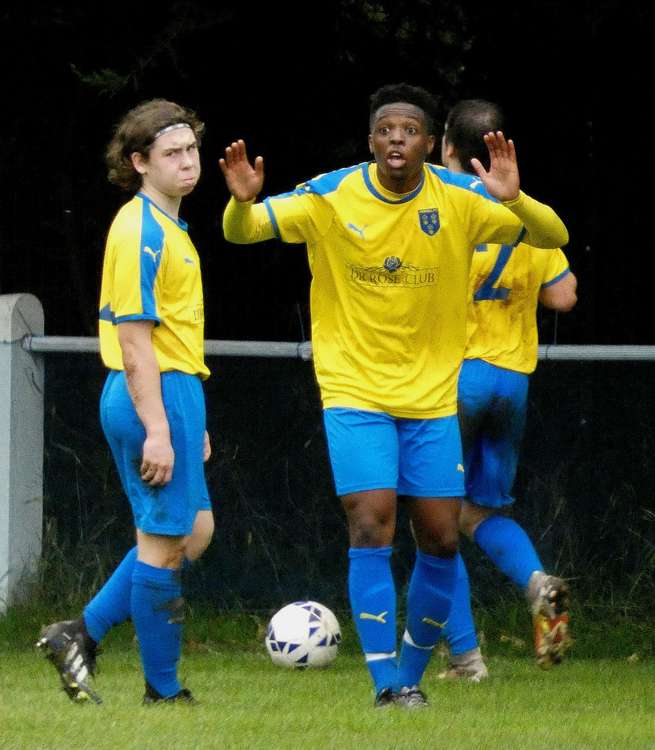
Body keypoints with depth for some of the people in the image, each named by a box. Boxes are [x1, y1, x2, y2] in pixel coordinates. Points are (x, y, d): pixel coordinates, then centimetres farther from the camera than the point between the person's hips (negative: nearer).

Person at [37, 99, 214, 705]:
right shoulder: (142, 230, -15)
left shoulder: (168, 228, 17)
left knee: (194, 531, 16)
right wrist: (157, 430, -24)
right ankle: (163, 693, 6)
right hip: (154, 396, -10)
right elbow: (134, 338, -20)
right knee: (164, 541, -3)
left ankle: (82, 636, 15)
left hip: (174, 390, 10)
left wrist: (191, 420, 25)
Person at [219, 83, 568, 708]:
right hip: (354, 392, -2)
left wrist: (513, 199, -28)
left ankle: (412, 674, 21)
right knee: (371, 523, -16)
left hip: (432, 398, 2)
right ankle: (386, 685, -13)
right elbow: (240, 233, -7)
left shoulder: (460, 200, -6)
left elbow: (553, 237, -7)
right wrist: (242, 202, -31)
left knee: (440, 538, 2)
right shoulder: (331, 197, -9)